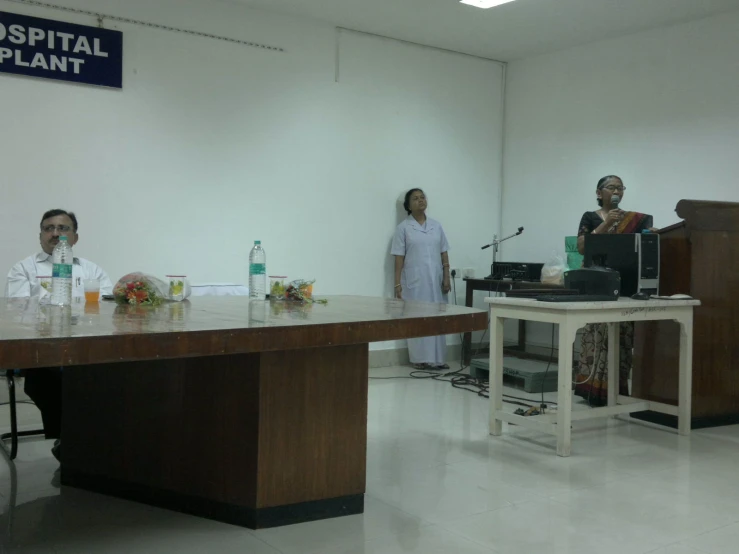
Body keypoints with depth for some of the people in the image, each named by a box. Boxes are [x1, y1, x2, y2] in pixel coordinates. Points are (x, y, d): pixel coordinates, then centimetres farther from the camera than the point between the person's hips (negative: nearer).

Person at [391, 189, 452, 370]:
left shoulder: (436, 225, 10)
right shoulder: (403, 228, -1)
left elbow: (444, 254, 11)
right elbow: (399, 258, -3)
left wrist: (446, 277, 3)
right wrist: (398, 284, -8)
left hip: (435, 280, 4)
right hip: (414, 281, -4)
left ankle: (438, 358, 10)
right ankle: (419, 359, 6)